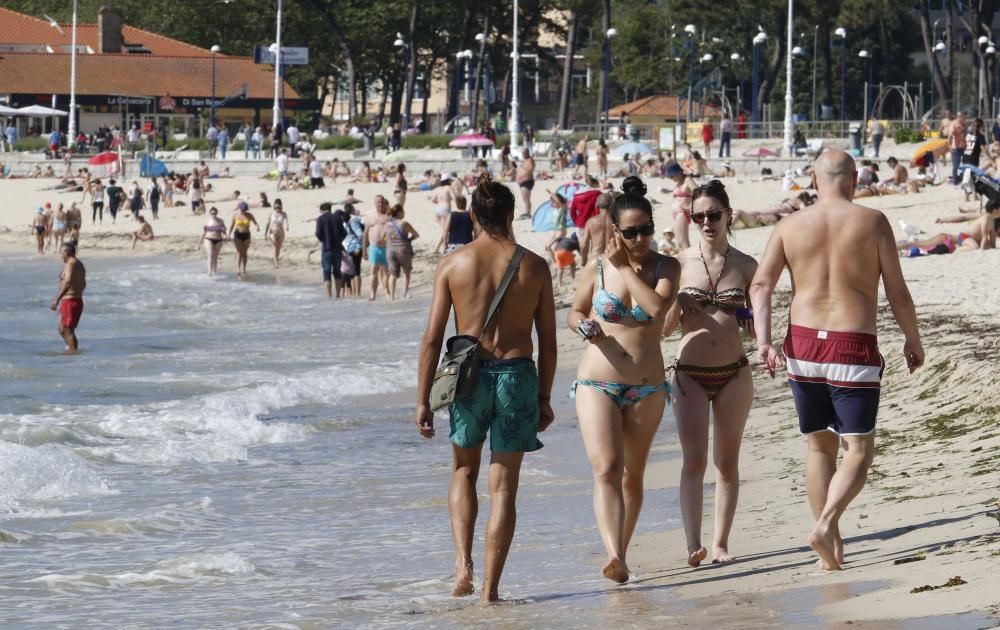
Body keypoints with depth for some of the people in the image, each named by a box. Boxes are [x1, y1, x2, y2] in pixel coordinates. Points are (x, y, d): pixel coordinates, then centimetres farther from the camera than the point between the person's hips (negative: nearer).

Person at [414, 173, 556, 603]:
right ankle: (490, 586, 5)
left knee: (464, 473, 22)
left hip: (468, 374, 0)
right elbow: (548, 342, 3)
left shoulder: (452, 264, -1)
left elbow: (432, 338, -2)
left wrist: (422, 401, 4)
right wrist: (544, 398, 13)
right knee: (503, 486, 6)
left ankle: (463, 563, 5)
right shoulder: (535, 267, 0)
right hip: (517, 374, 0)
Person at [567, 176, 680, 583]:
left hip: (647, 388, 1)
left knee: (633, 474, 11)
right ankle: (614, 557, -30)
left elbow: (658, 307, -19)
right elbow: (575, 312, 14)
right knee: (606, 469, -18)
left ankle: (621, 551, 28)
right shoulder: (597, 268, 1)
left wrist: (625, 267, -14)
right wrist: (585, 327, -9)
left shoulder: (665, 267, 0)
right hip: (597, 384, -1)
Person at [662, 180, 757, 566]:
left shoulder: (746, 267, 3)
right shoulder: (680, 264, 1)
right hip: (690, 373, -2)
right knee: (694, 460, -13)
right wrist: (678, 301, -15)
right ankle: (693, 544, -22)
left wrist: (752, 326, -14)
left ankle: (721, 543, 16)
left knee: (727, 462, 7)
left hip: (734, 374, 2)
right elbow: (664, 328, 4)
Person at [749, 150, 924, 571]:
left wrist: (763, 341, -8)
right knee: (858, 450, 2)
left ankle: (832, 549, 14)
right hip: (853, 347, -4)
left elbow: (761, 285, -5)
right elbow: (897, 292, -2)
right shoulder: (872, 222, -3)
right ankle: (826, 523, -23)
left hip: (803, 345, 4)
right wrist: (913, 341, 11)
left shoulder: (791, 226, 5)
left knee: (820, 446, 16)